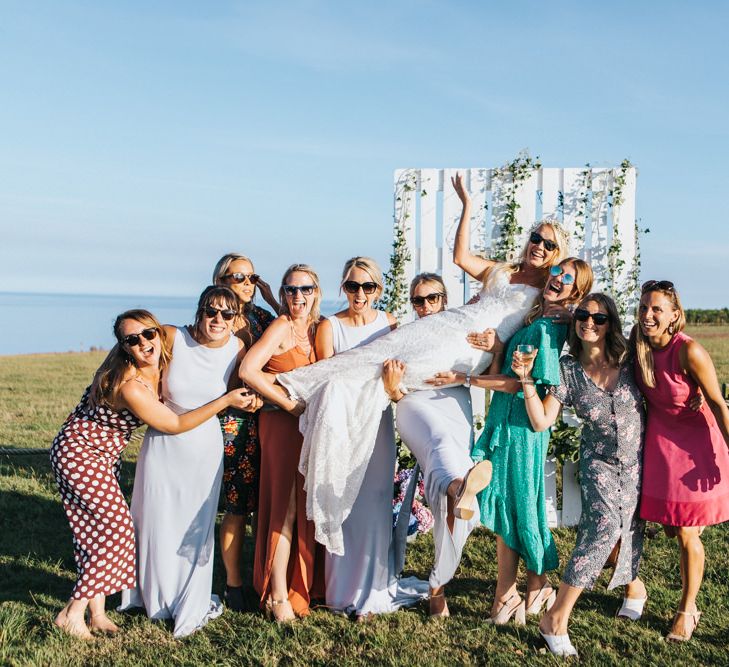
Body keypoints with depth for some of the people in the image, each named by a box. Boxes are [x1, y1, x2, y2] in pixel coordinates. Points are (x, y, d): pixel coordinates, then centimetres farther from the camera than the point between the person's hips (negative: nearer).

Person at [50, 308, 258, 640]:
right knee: (116, 527, -9)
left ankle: (97, 611, 16)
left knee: (96, 528, 9)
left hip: (100, 455, 8)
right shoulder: (130, 386, -31)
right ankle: (73, 613, -1)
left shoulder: (156, 367, -8)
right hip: (78, 453, -8)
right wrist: (226, 400, -22)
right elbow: (174, 424, -21)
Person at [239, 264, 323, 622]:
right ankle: (278, 596, 3)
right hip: (282, 422, -7)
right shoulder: (282, 326, -11)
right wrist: (290, 404, -17)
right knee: (286, 507, -5)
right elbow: (248, 370, -22)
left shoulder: (316, 329, 11)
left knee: (305, 506, 14)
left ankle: (301, 584, 28)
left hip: (308, 423, 7)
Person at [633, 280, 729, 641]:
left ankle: (686, 611, 23)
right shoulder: (638, 345, -10)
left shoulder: (689, 351, -26)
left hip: (695, 444, -5)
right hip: (658, 442, 5)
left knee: (686, 533, 2)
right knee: (670, 527, 13)